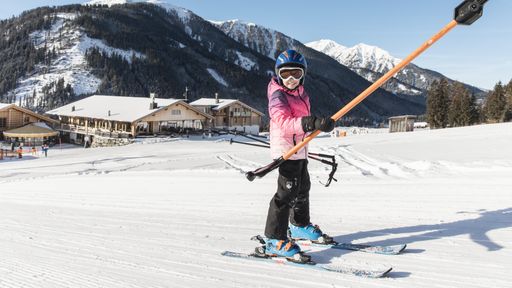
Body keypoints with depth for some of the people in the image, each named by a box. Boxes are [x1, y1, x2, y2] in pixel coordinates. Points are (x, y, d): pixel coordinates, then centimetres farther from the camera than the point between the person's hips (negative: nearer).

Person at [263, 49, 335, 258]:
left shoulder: (301, 93, 11)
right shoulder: (278, 95, -17)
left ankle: (300, 226, 40)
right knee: (287, 191, -13)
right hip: (286, 149, -10)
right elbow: (283, 121, -35)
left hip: (300, 149, 10)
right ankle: (275, 240, -8)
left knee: (302, 188, 21)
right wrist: (311, 123, -48)